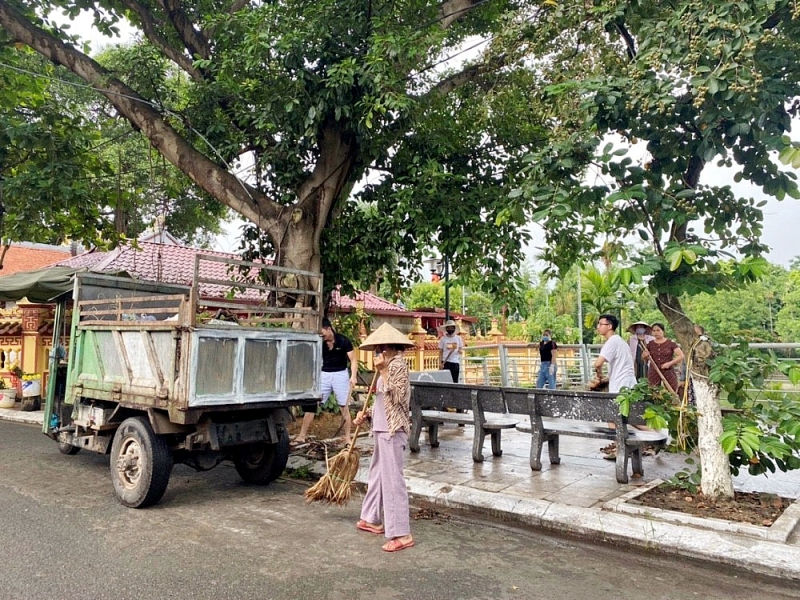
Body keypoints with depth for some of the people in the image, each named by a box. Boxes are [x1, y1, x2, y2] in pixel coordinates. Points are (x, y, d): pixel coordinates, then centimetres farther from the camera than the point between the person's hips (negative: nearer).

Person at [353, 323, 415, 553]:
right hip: (383, 430, 10)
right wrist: (367, 413, 9)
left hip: (392, 432, -10)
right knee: (376, 475, 20)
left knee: (392, 480, -7)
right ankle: (372, 519, 36)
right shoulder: (390, 366, 14)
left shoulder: (397, 364, -13)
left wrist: (383, 370, -20)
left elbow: (396, 398, -23)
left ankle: (401, 534, -1)